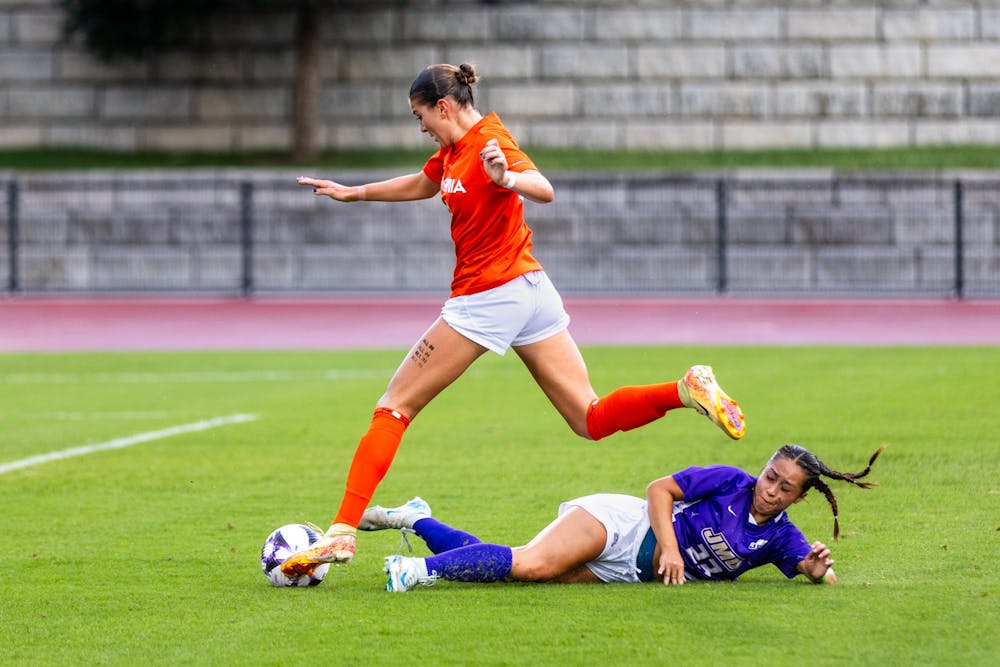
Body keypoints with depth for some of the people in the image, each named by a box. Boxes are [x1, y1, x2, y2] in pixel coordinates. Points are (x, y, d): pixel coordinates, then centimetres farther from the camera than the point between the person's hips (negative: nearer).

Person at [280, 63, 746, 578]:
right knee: (592, 420, 5)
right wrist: (352, 193, 39)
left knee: (394, 407, -4)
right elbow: (420, 186, 34)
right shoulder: (454, 151, 13)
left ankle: (343, 530, -8)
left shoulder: (489, 141, -14)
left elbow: (544, 190, -31)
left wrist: (506, 178, -50)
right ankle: (689, 389, -13)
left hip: (488, 297, -9)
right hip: (530, 291, 9)